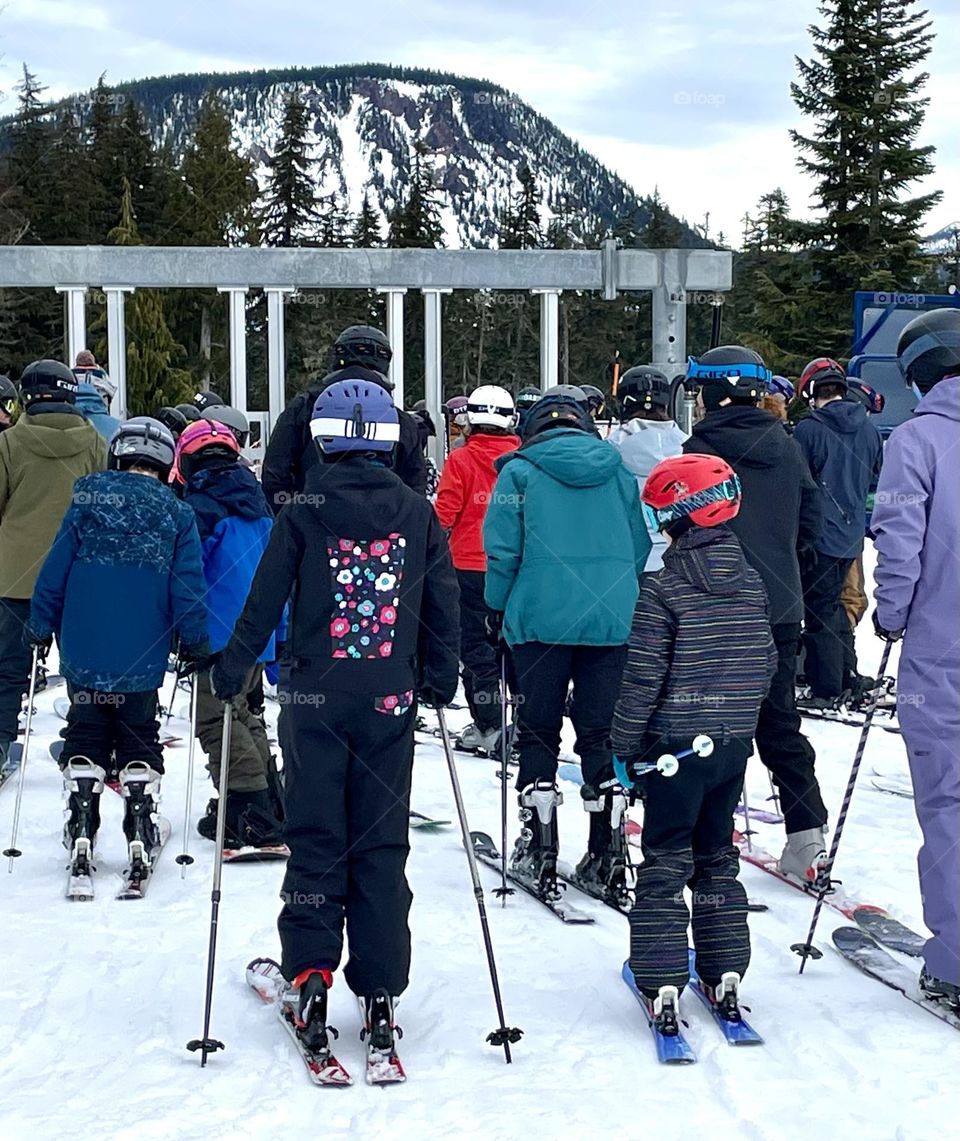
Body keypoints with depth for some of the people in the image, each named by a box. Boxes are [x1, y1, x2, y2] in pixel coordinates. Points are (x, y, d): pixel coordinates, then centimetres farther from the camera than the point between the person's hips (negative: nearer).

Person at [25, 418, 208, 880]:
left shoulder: (85, 502, -2)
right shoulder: (176, 515, -3)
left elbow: (54, 573, -1)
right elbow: (187, 588, -4)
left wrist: (40, 628, 9)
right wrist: (196, 645, 6)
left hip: (83, 655, 0)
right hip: (141, 660, 0)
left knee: (85, 736, 13)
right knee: (139, 737, 13)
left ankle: (80, 832, 8)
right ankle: (140, 833, 5)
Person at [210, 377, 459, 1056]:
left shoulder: (305, 513, -4)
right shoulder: (419, 514, 2)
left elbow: (266, 601, -4)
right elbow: (443, 605, 6)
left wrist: (232, 671, 8)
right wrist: (441, 680, 18)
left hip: (317, 697, -1)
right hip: (390, 701, 2)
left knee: (315, 840, 6)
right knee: (382, 846, 7)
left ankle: (310, 977, -1)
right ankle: (379, 990, 8)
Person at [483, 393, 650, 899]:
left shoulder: (520, 469, 1)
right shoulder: (619, 471, 11)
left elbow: (503, 549, -4)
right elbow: (642, 547, 13)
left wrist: (498, 608, 8)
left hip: (541, 618, -3)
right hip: (613, 621, 3)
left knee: (538, 732, 6)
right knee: (601, 733, 8)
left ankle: (539, 850, 5)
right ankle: (604, 852, 8)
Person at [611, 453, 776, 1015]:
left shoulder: (663, 590, -16)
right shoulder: (752, 583, 3)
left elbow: (643, 678, -15)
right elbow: (766, 663, 10)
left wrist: (626, 746, -5)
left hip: (677, 743, -5)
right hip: (736, 742, 6)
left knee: (666, 861, 2)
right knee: (718, 854, 17)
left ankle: (663, 982, 0)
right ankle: (725, 974, 19)